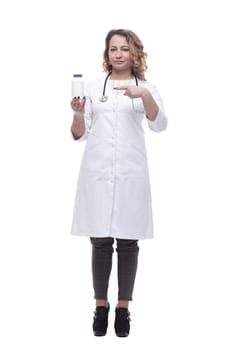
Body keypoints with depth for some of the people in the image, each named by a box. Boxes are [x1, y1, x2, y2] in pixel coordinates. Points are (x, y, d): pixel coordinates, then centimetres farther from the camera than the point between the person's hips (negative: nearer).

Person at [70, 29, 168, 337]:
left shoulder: (146, 87, 7)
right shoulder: (93, 86, 8)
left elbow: (159, 125, -10)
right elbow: (80, 134, 7)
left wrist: (144, 95, -26)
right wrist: (78, 114, -13)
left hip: (131, 174, 0)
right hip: (97, 173, 0)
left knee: (128, 243, 4)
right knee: (100, 243, 3)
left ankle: (123, 308, 15)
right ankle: (101, 306, 16)